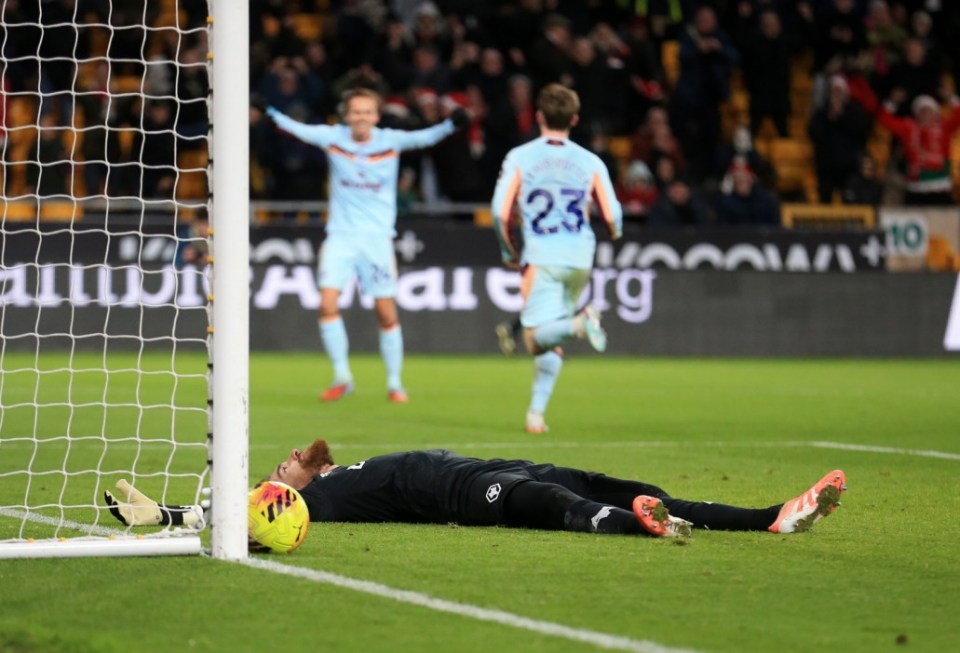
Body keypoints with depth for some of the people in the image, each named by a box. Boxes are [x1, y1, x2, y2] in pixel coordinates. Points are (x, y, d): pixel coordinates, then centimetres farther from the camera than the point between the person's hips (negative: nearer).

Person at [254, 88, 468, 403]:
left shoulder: (390, 141, -5)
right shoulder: (333, 137, -2)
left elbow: (423, 138, -15)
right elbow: (298, 129, -10)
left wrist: (451, 125, -33)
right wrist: (269, 112, -25)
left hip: (377, 237, -1)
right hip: (340, 235, 1)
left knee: (387, 314, 0)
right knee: (328, 304, -12)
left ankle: (394, 383, 15)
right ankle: (342, 377, 2)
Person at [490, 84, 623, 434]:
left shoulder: (519, 157, 1)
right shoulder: (591, 162, 6)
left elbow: (500, 211, -5)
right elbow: (612, 216, 5)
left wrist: (509, 251, 11)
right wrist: (615, 236, 29)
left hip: (541, 256, -3)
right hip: (580, 256, 3)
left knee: (537, 339, -8)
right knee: (550, 341, 16)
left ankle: (579, 323, -37)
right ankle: (536, 412, 12)